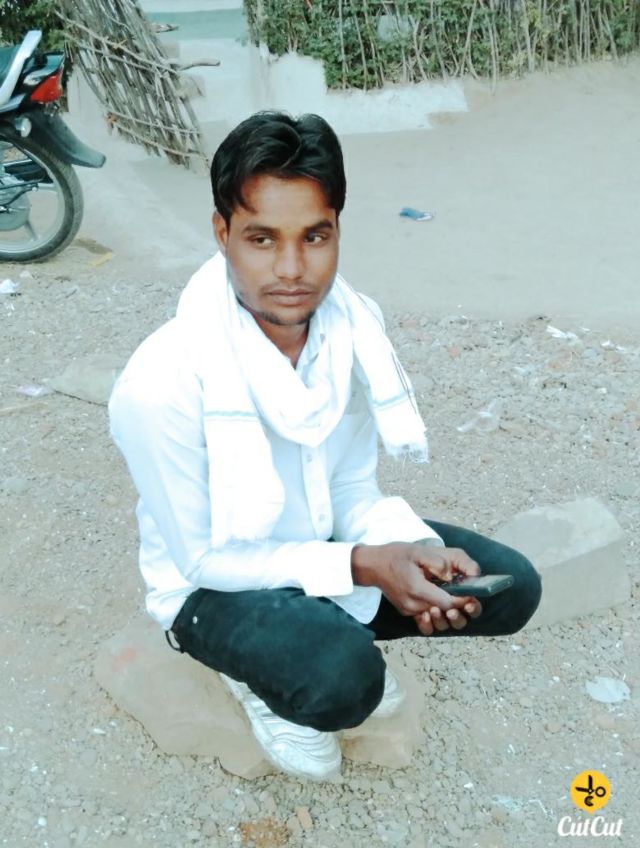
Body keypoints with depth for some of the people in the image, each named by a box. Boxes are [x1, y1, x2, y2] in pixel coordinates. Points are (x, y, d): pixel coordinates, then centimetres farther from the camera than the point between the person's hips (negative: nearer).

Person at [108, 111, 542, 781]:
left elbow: (354, 489, -4)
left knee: (509, 587, -4)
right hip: (216, 582, -5)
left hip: (323, 542, 5)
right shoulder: (162, 381, -31)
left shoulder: (352, 325, -15)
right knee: (341, 681, -33)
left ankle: (330, 637, 12)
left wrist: (412, 549, -25)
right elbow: (204, 557, -21)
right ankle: (259, 674, 3)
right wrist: (363, 565, -29)